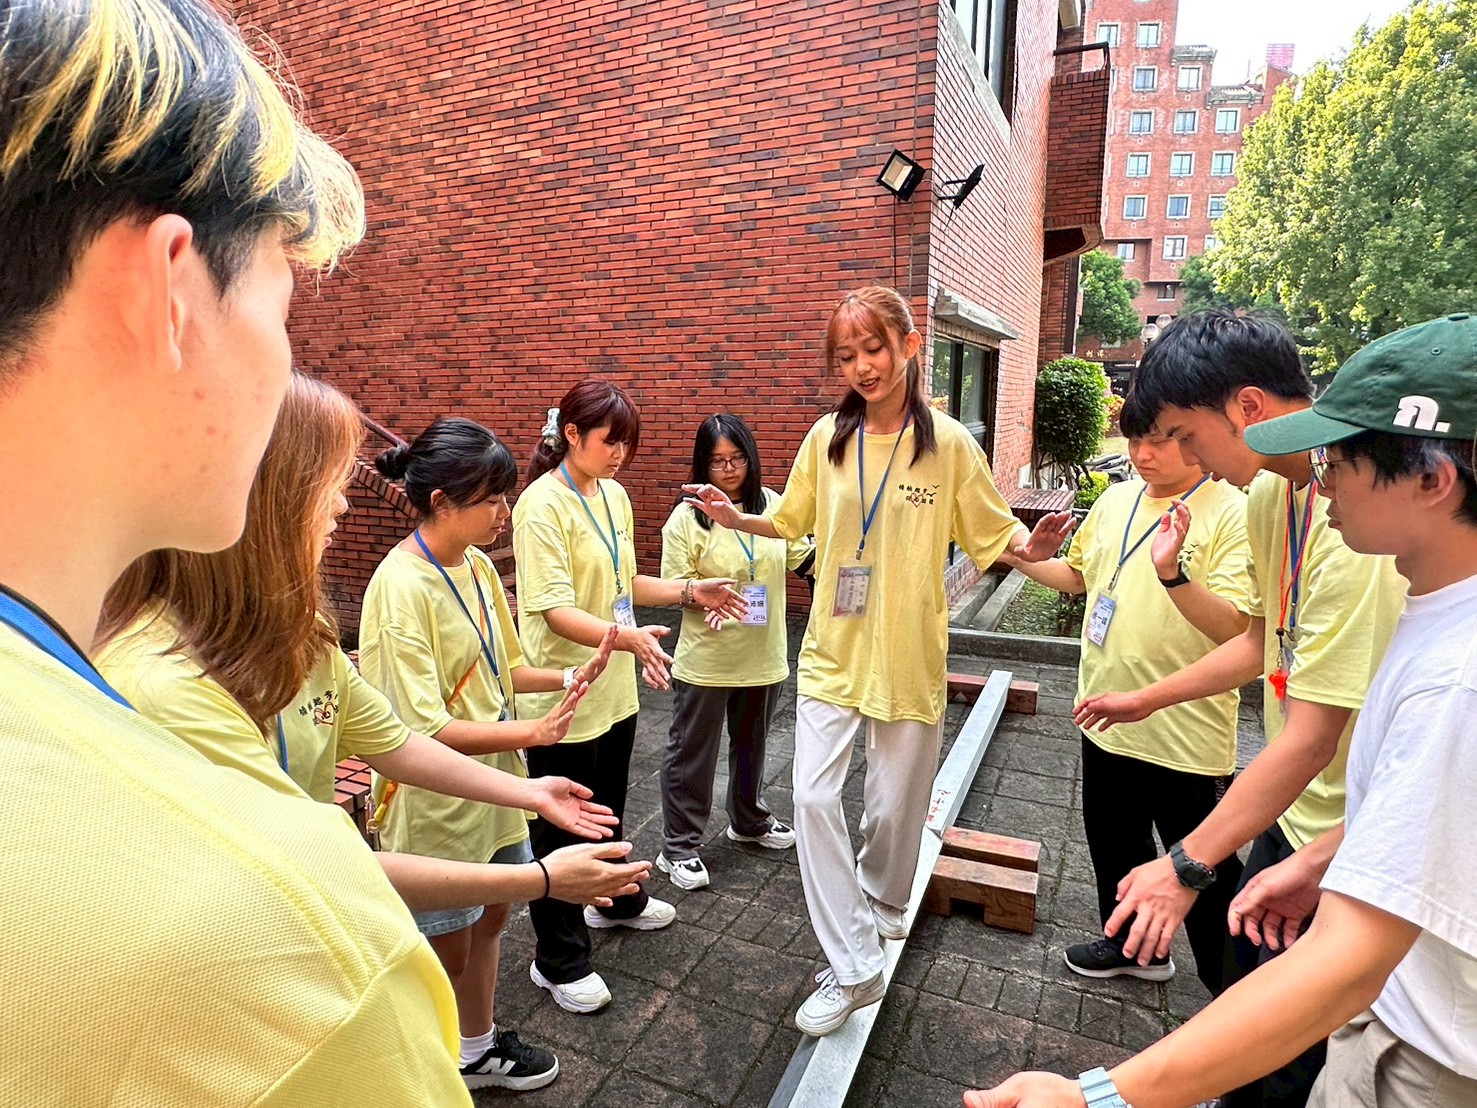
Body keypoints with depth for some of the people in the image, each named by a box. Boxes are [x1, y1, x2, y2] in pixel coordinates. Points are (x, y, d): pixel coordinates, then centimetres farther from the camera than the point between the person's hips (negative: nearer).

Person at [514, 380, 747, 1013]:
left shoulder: (614, 496, 6)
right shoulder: (543, 505, -19)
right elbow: (556, 610, -27)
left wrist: (690, 592, 6)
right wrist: (627, 637, -41)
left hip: (615, 688, 8)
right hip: (563, 695, -8)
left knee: (607, 808, 27)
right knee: (562, 825, 8)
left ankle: (616, 900, 50)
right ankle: (559, 961, 26)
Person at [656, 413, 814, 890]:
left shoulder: (773, 505, 0)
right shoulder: (687, 517, -12)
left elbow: (801, 558, 7)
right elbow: (675, 583, -10)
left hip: (763, 655, 5)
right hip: (706, 659, -4)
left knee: (751, 742, 24)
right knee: (692, 752, 7)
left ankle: (749, 820, 46)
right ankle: (679, 847, 22)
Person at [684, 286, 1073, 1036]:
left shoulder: (948, 443, -7)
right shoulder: (827, 437, 0)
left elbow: (991, 533, -1)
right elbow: (793, 521, 11)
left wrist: (1029, 549, -22)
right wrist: (736, 519, -6)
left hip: (907, 656, -2)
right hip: (832, 651, 2)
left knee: (895, 804, 12)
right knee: (813, 797, -6)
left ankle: (879, 905, 45)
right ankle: (855, 967, 10)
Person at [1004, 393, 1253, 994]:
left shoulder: (1232, 514, -16)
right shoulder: (1115, 499, 4)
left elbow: (1236, 630, -25)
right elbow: (1078, 575, 18)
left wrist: (1173, 572, -39)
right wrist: (1020, 558, 4)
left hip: (1187, 735, -7)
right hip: (1109, 718, 7)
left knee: (1206, 875, 9)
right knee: (1114, 842, 24)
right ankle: (1134, 944, 49)